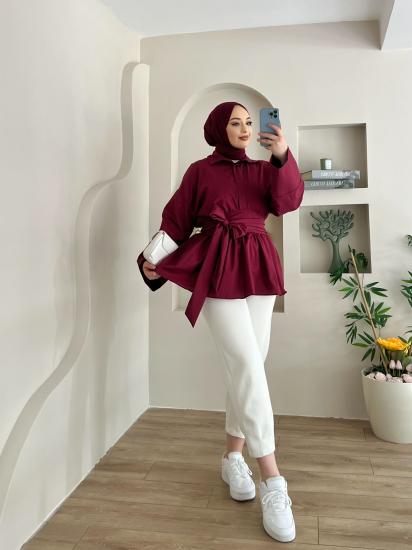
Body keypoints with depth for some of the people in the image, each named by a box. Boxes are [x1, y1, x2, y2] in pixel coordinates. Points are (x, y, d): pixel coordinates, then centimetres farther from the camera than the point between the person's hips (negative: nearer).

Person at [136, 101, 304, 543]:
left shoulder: (263, 170, 14)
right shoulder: (200, 171, 5)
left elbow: (288, 202, -3)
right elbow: (176, 221, 3)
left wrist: (282, 157, -15)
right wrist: (154, 262, -7)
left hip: (258, 271, 4)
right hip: (218, 274, -4)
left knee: (247, 367, 7)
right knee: (247, 366, -12)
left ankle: (232, 457, 25)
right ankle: (272, 481, -6)